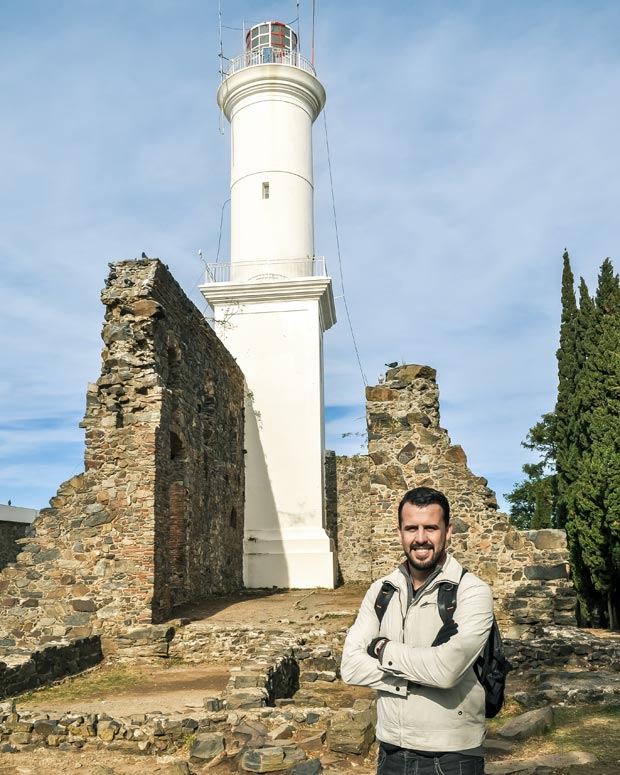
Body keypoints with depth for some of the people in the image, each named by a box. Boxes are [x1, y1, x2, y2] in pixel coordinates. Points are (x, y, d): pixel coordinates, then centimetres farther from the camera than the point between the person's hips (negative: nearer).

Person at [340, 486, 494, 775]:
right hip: (391, 751, 4)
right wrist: (418, 675, -17)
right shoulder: (380, 591, 0)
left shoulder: (472, 592, -14)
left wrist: (384, 649, -13)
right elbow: (350, 666, -6)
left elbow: (447, 669, -26)